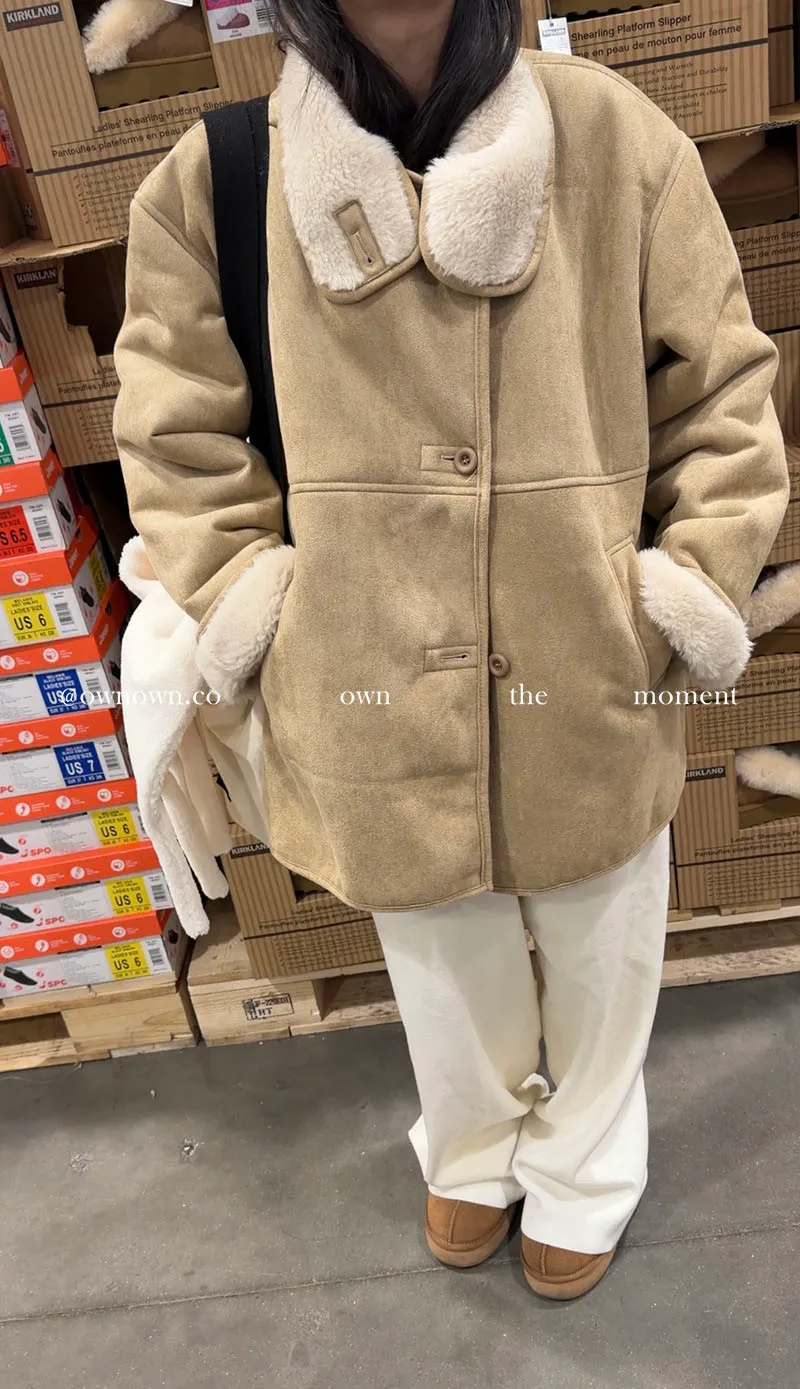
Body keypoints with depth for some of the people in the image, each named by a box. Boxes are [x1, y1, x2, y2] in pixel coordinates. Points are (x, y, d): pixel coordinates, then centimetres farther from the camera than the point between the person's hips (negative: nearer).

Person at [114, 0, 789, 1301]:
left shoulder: (621, 144, -7)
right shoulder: (211, 183, -6)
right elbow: (175, 432, 3)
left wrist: (688, 597, -7)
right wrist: (249, 607, -5)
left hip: (594, 699, 0)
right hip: (379, 707, 1)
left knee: (598, 962, 20)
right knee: (444, 962, 24)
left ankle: (581, 1175, 54)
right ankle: (473, 1149, 58)